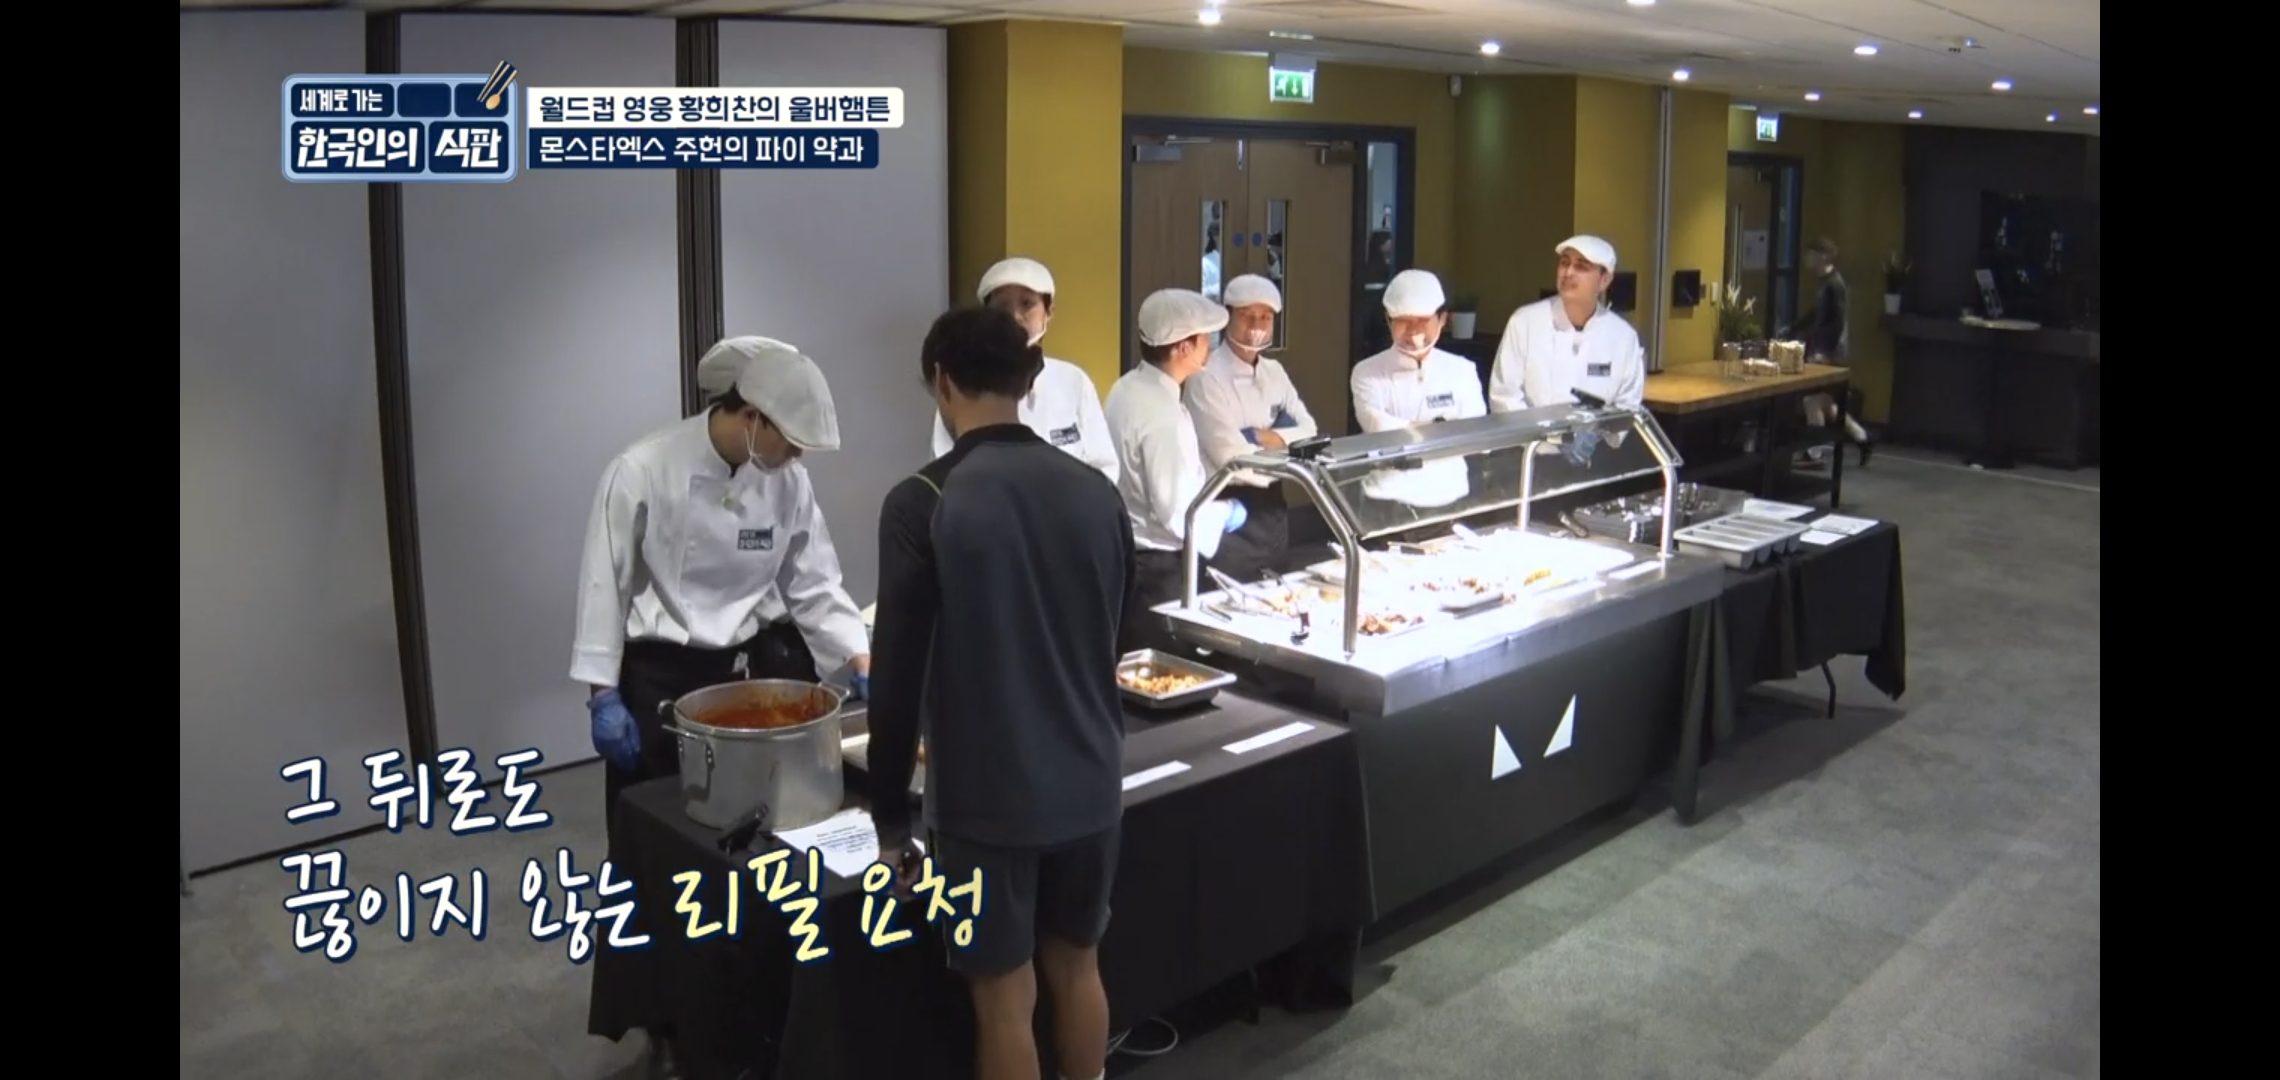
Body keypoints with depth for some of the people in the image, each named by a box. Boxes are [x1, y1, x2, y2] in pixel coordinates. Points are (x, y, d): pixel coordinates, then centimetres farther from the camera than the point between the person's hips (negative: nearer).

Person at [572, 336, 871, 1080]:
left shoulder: (787, 481, -3)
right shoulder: (644, 471, -16)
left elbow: (813, 584, 3)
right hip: (665, 679, -4)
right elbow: (606, 586, -10)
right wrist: (603, 695, -11)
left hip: (758, 666, 4)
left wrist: (863, 666, -5)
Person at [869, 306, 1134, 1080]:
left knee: (1004, 999, 9)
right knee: (1076, 968, 21)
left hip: (986, 797, -4)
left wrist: (890, 818, -3)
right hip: (1091, 783, 5)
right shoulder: (1096, 493, 0)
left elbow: (900, 676, -13)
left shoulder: (923, 504, -15)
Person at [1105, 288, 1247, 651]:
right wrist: (1225, 513, -7)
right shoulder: (1163, 414, -24)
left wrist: (1209, 503, 14)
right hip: (1157, 568, -9)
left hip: (1126, 555, 9)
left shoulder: (1128, 388, 4)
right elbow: (1176, 513, -24)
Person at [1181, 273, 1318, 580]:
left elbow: (1308, 433, 4)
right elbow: (1233, 458, -21)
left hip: (1271, 506, 7)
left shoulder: (1274, 372, 11)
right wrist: (1285, 445, -7)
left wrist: (1263, 437, -13)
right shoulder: (1207, 377, -14)